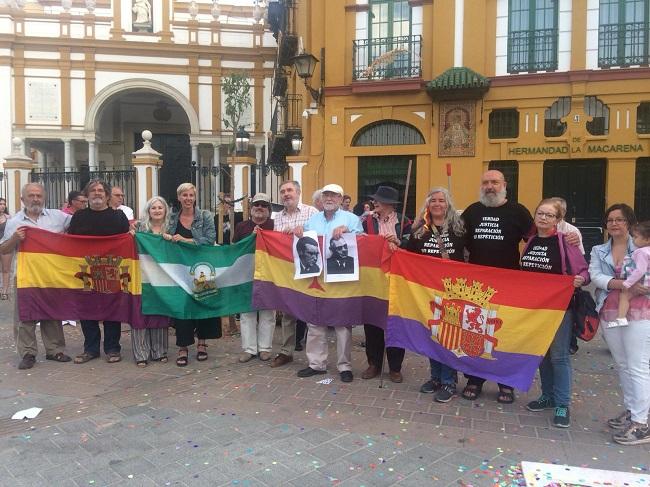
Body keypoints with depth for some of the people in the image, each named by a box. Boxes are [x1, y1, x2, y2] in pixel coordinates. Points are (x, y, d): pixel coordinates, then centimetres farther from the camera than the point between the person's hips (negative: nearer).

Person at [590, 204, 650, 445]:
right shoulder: (598, 251, 11)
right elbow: (595, 276, -6)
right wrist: (625, 285, -19)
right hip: (609, 313, 5)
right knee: (622, 365, 15)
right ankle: (630, 411, 28)